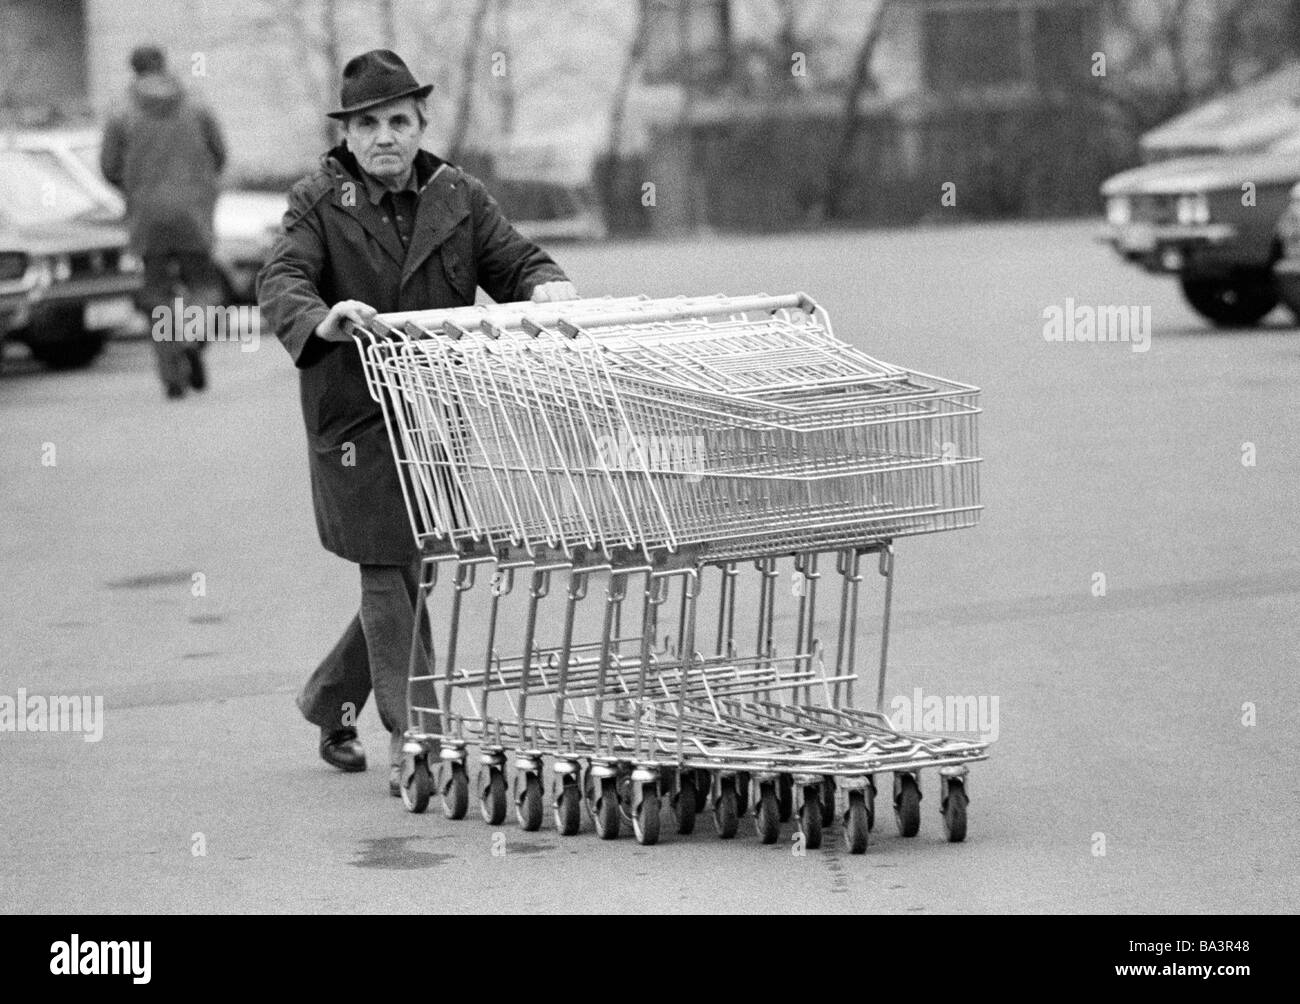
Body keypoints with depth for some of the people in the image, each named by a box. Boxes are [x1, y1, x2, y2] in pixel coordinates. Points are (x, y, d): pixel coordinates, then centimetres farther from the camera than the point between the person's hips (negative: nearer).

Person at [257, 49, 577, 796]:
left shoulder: (458, 197, 8)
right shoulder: (320, 203, -3)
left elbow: (513, 259, 3)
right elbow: (281, 282, -16)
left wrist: (547, 284, -21)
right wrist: (320, 321, -38)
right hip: (357, 416, -4)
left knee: (418, 571, 11)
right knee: (390, 574, -4)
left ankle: (330, 698, 33)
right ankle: (411, 743, -1)